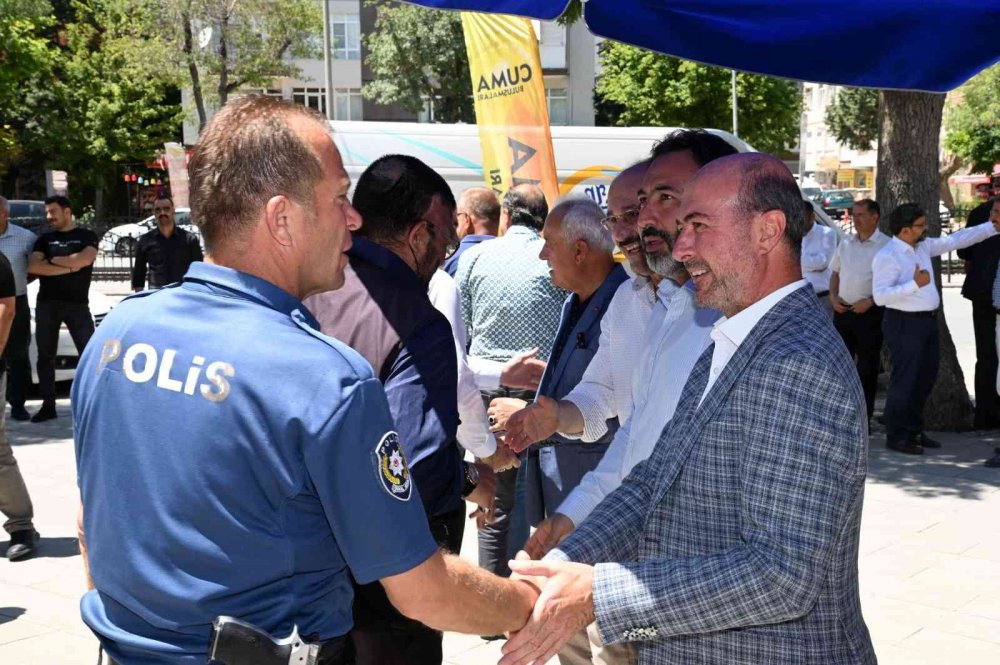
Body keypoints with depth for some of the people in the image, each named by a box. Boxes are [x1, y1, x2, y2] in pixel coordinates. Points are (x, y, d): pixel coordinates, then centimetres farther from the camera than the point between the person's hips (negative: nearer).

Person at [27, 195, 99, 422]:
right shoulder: (45, 239, 14)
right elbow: (33, 267, -3)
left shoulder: (87, 236, 5)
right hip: (46, 304, 4)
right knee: (45, 357, 6)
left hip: (77, 303, -3)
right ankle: (48, 405, 14)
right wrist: (69, 267, -10)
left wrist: (52, 260, -4)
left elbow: (84, 260, -16)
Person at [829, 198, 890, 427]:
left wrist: (870, 302, -17)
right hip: (842, 311, 6)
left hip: (869, 313, -6)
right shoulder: (846, 244, 12)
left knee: (867, 368, 1)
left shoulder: (885, 245, -7)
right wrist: (833, 297, 3)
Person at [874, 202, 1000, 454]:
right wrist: (915, 284, -29)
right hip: (905, 323, -9)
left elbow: (955, 240, 17)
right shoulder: (887, 256, -17)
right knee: (905, 380, -3)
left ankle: (914, 431, 29)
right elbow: (880, 296, -24)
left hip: (927, 320, 9)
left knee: (926, 378, 16)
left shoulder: (923, 246, 9)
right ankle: (896, 436, 8)